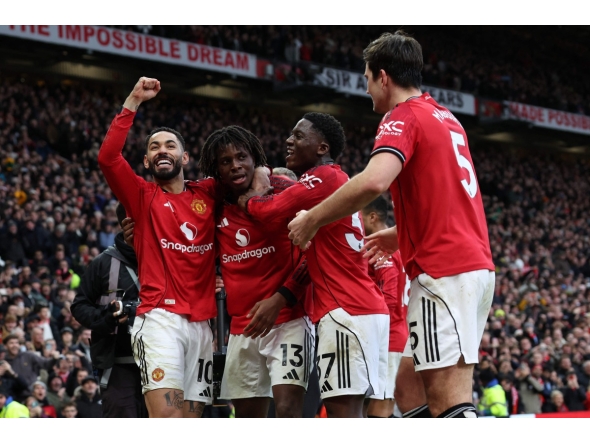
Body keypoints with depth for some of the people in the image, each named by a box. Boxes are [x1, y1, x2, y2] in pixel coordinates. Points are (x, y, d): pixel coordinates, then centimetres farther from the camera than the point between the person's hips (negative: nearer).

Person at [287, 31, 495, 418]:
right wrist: (402, 236, 35)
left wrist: (311, 220, -16)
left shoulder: (404, 117, -8)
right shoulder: (445, 117, 19)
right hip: (475, 265, 9)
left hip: (443, 271, -9)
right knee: (409, 378, 16)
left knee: (449, 401, -12)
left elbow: (374, 181, -27)